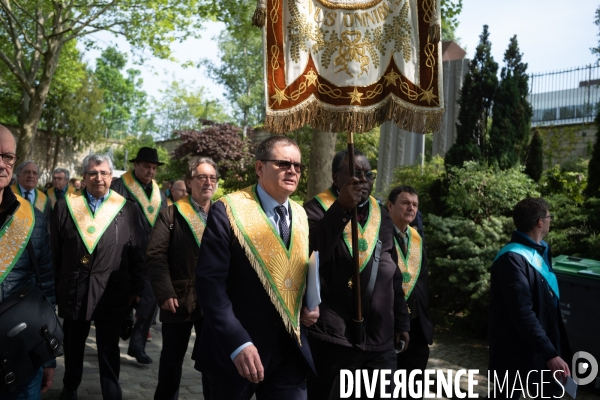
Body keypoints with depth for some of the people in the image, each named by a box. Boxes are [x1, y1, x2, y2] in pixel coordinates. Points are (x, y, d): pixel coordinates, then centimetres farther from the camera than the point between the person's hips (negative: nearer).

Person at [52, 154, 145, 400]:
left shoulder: (127, 209, 0)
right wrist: (55, 285, 3)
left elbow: (136, 253, 1)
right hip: (73, 290, 2)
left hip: (112, 292, -2)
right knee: (72, 345, 19)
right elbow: (55, 250, 4)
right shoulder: (65, 206, 3)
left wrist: (136, 288, -1)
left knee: (109, 349, 7)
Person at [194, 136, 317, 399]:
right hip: (235, 349, -4)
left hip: (291, 352, 4)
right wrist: (237, 343, -25)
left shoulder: (303, 217, 6)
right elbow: (209, 281, -17)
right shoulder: (228, 211, -11)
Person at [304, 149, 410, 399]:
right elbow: (310, 254, -23)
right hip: (332, 337, -5)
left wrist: (401, 322, 17)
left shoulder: (381, 216, 14)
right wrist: (341, 208, -26)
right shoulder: (317, 210, -3)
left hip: (380, 340, 5)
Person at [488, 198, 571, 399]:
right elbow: (522, 313, -30)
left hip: (543, 342, 9)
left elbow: (549, 301, 12)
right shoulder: (512, 258, -25)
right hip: (517, 348, -8)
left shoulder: (541, 250, 4)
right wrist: (550, 353, -31)